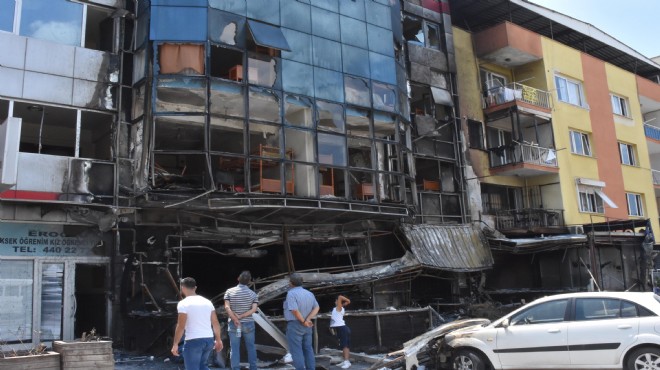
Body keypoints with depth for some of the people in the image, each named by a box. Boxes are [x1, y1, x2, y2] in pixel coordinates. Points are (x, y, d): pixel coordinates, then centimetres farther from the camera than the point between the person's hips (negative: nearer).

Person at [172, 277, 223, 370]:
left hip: (193, 341, -6)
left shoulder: (183, 304, -8)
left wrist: (175, 344, -5)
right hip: (209, 340, 6)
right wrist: (218, 340, 19)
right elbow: (215, 323, 11)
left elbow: (181, 327, -12)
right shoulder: (207, 302, 10)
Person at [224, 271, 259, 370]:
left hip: (233, 324, 0)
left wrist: (235, 319, -14)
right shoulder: (253, 294, -2)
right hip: (248, 324, 1)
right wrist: (240, 317, -12)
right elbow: (254, 309, -12)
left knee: (234, 348, 5)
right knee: (251, 347, 13)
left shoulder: (229, 292, -3)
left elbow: (227, 307, -13)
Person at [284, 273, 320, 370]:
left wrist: (303, 321, -13)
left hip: (294, 325, -7)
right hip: (307, 327, 7)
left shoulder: (291, 293, -15)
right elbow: (316, 308, -1)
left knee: (296, 351, -2)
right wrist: (308, 320, -10)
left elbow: (295, 311, -25)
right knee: (308, 349, 12)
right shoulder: (309, 293, 6)